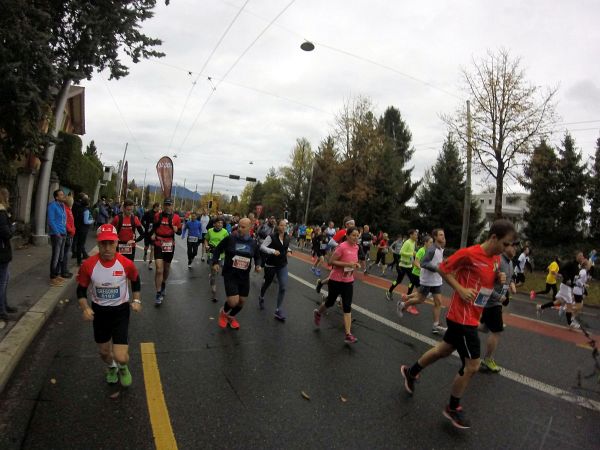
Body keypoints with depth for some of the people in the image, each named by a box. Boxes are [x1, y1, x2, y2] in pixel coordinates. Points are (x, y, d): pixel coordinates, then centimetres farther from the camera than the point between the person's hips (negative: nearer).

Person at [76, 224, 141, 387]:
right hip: (99, 311, 2)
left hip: (121, 311, -2)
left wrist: (137, 301, -4)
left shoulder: (126, 264, -18)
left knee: (120, 357, -9)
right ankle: (111, 368, 57)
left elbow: (136, 281, 4)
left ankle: (123, 368, 30)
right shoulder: (88, 265, -17)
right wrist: (85, 308, -16)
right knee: (104, 352, 20)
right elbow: (81, 289, -2)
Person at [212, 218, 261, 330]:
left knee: (242, 301, 13)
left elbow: (257, 257, 17)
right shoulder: (229, 239, -10)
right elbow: (217, 250, 2)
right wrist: (215, 262, -10)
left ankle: (231, 317, 44)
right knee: (233, 302, -15)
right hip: (230, 275, -4)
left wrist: (258, 265, -1)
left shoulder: (253, 243, 1)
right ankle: (223, 312, 22)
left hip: (244, 277, 4)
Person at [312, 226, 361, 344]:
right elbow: (331, 261, -21)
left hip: (348, 281, 5)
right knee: (330, 302, 14)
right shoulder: (342, 247, -21)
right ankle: (318, 313, 46)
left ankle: (348, 334, 0)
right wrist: (347, 264, -28)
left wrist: (356, 264, -1)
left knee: (347, 307, 0)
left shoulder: (356, 247, 2)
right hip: (336, 280, -5)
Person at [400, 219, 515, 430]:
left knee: (444, 349, 22)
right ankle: (453, 408, 21)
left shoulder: (496, 259, 5)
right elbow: (442, 269, -13)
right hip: (463, 317, -9)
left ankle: (411, 372, 43)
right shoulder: (469, 253, -21)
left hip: (471, 317, 9)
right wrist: (461, 289, -21)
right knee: (472, 365, -1)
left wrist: (499, 279, -2)